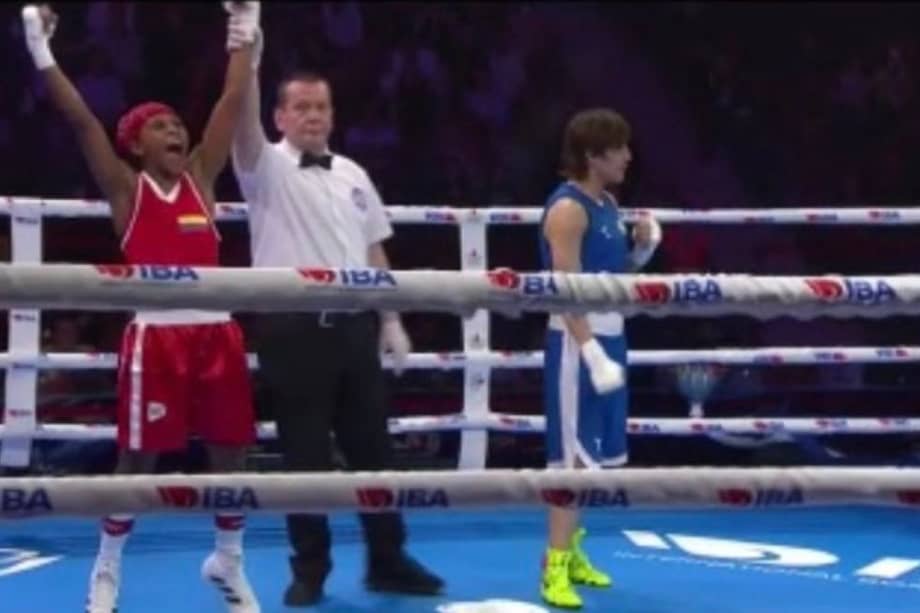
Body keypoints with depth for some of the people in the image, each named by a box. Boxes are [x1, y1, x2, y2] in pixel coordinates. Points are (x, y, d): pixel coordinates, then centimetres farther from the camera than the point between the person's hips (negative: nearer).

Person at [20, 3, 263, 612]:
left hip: (216, 331, 4)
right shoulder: (126, 188, 2)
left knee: (231, 453, 9)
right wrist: (43, 53, -11)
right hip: (156, 335, -4)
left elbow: (233, 103, 11)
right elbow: (81, 120, -7)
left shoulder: (201, 177, 11)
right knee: (139, 458, 3)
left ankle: (228, 563, 28)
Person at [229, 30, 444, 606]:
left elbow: (374, 252, 16)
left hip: (354, 325, 5)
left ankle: (388, 560, 19)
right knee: (305, 453, 1)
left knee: (372, 445, 9)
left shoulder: (353, 174, 14)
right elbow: (245, 121, -22)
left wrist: (392, 321, 11)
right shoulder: (269, 168, -1)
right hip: (294, 327, -5)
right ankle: (310, 570, 12)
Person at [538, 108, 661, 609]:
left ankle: (571, 551, 27)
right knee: (572, 455, -6)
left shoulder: (607, 205, 11)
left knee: (595, 454, 15)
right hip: (577, 341, -9)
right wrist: (592, 352, -28)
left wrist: (642, 250, 2)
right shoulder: (568, 209, -16)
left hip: (608, 335, 9)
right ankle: (556, 566, -1)